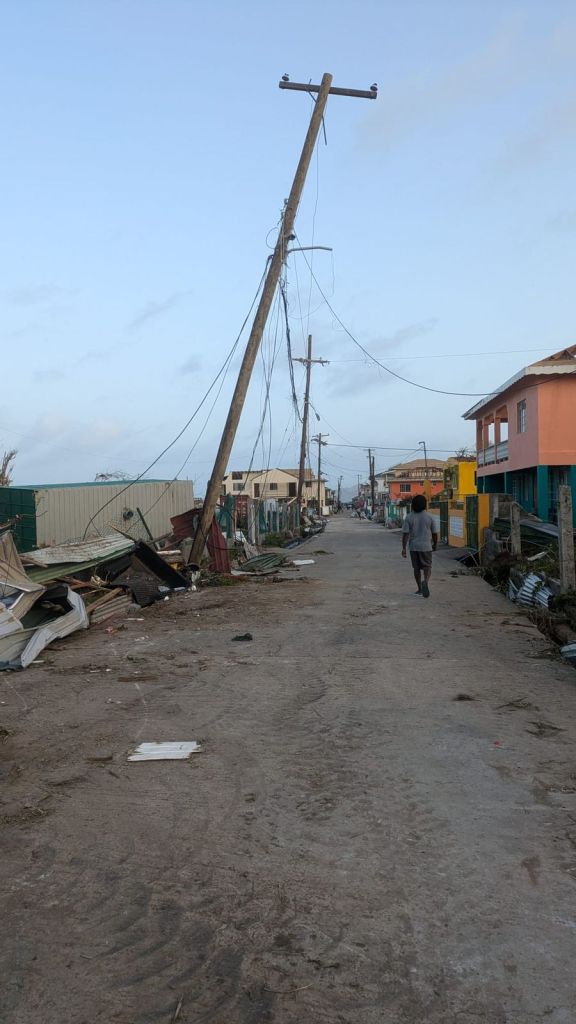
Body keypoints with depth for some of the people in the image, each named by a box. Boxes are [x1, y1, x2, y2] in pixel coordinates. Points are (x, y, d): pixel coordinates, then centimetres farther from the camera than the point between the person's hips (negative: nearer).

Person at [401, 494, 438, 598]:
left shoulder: (409, 517, -5)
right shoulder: (429, 516, -4)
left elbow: (405, 534, -9)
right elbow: (434, 533, 2)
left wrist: (404, 548, -5)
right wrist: (435, 544, 18)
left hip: (414, 547, 1)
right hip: (426, 546, -1)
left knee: (416, 568, 13)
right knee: (427, 567, 3)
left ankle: (420, 589, 21)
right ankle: (426, 581, -26)